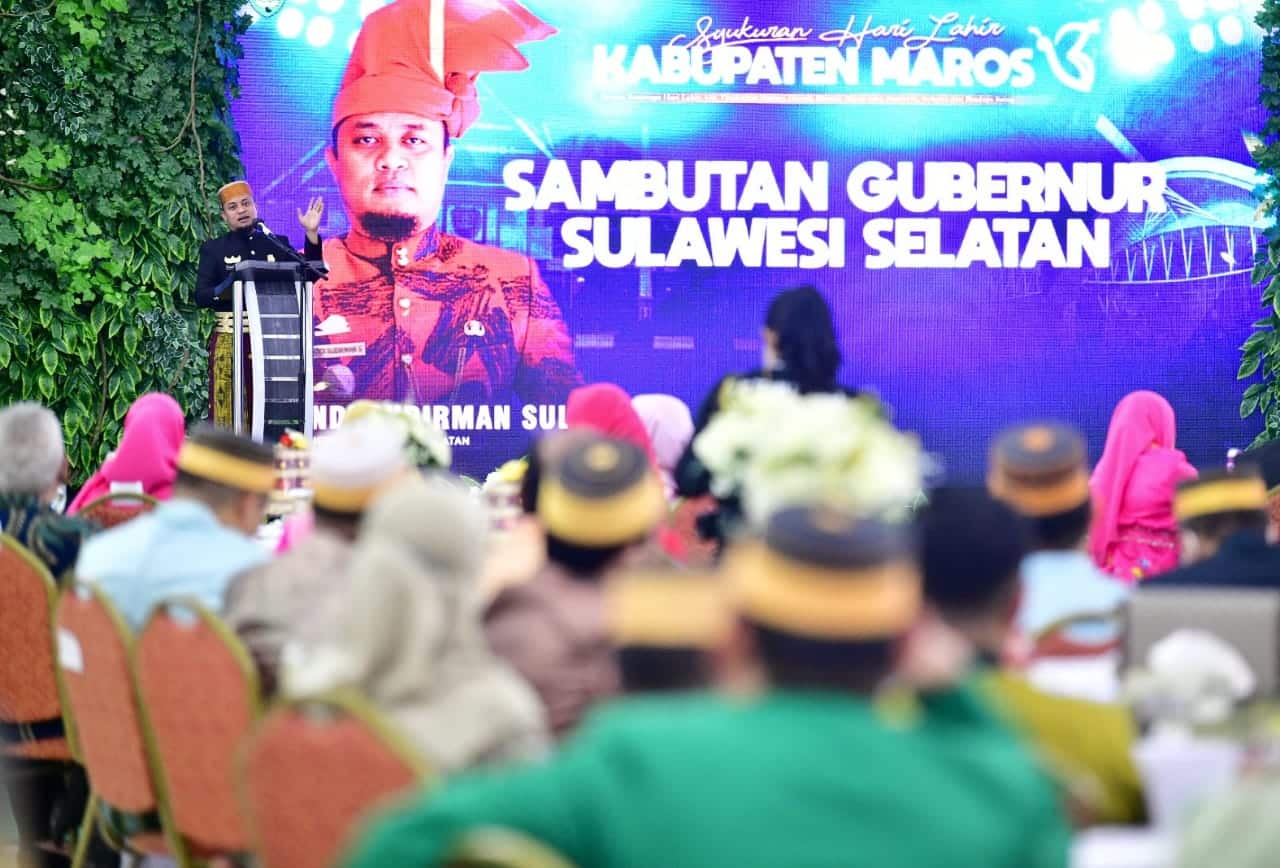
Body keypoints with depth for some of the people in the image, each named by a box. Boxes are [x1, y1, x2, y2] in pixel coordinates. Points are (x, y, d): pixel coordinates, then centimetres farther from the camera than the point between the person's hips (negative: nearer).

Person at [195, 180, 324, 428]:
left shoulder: (277, 244, 15)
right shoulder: (214, 249, 8)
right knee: (228, 406, -8)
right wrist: (226, 288, -19)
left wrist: (312, 234, 2)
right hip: (230, 340, -2)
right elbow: (201, 296, 0)